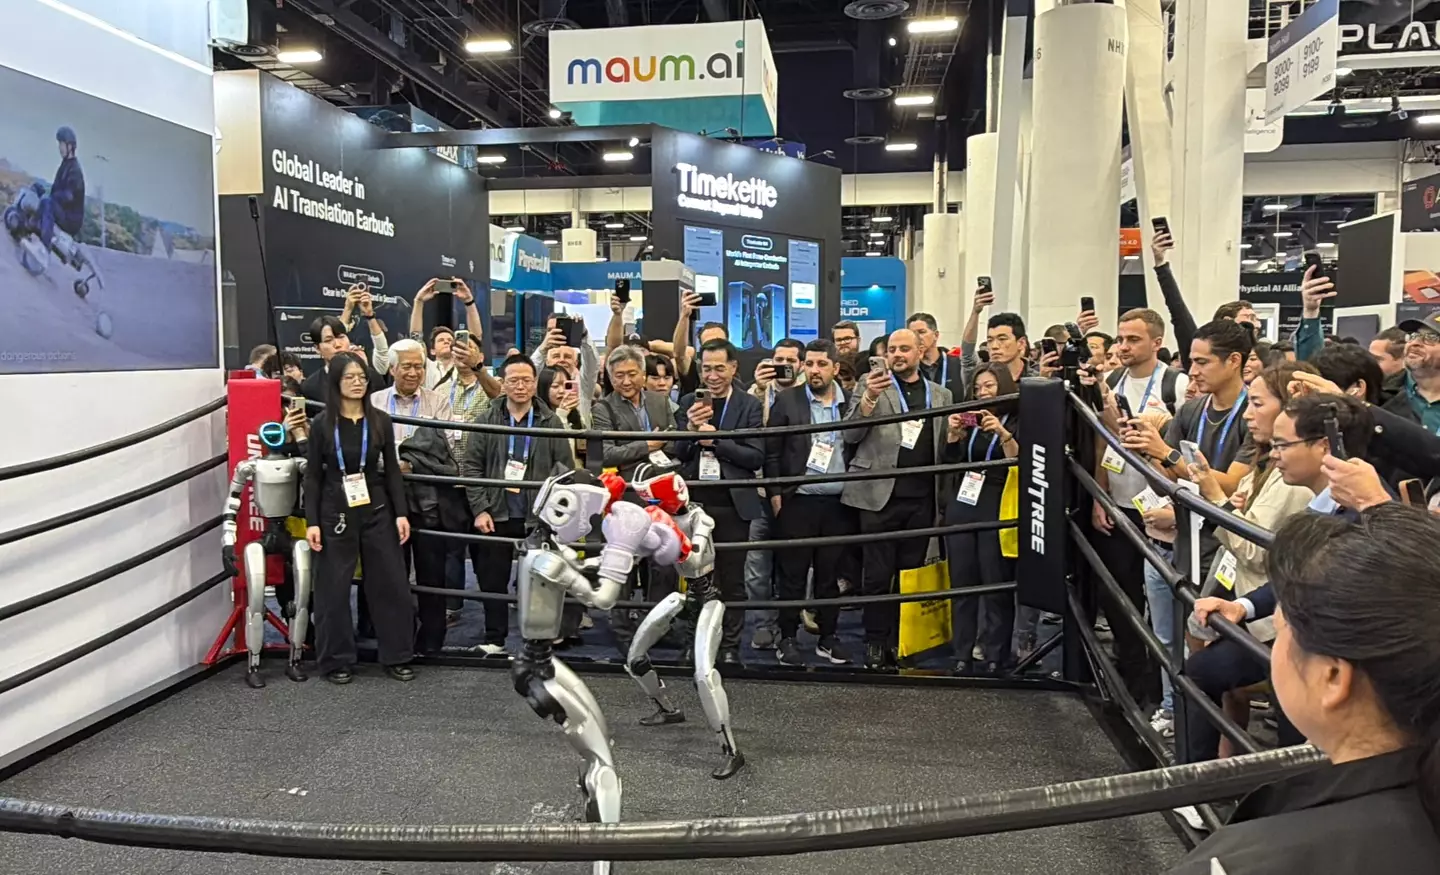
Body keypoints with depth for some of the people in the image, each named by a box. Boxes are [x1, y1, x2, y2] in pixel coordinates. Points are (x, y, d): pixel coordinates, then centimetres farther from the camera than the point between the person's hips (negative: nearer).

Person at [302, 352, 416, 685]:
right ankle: (337, 661, 18)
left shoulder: (381, 421, 2)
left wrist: (400, 513, -2)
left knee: (391, 584, 4)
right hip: (335, 514, -1)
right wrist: (311, 521, -7)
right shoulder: (322, 424, -2)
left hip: (377, 511, 2)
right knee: (333, 589, 5)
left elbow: (391, 470, 4)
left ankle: (397, 657, 17)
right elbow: (313, 476, -1)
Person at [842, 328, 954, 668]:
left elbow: (943, 448, 18)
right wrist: (869, 396, -18)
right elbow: (850, 435, -6)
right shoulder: (872, 386, 5)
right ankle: (876, 642, 11)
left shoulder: (940, 395, 14)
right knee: (878, 574, 0)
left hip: (921, 499, 3)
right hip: (880, 495, -3)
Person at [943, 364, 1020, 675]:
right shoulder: (970, 421, 14)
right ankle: (961, 657, 8)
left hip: (997, 511, -4)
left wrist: (1003, 434, -23)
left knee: (997, 586, -4)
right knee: (961, 584, 4)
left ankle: (995, 658, 3)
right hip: (962, 508, 5)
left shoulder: (1017, 422, 1)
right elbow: (951, 462, 10)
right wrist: (953, 433, -5)